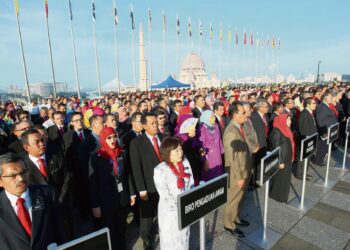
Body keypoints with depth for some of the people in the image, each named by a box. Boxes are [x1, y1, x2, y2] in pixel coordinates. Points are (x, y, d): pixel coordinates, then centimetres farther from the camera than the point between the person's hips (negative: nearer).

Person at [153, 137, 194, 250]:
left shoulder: (185, 163, -6)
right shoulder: (160, 170, -21)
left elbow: (191, 184, 0)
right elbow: (165, 196, -20)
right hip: (170, 210, -4)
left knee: (184, 235, 23)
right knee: (170, 239, 14)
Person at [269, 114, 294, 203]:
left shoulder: (286, 129, 7)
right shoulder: (276, 131, -21)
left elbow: (289, 144, 13)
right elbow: (276, 148, -21)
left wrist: (291, 157, 14)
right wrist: (280, 161, -20)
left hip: (288, 159, 9)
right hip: (281, 160, -9)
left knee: (286, 178, 20)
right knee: (280, 179, 6)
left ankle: (283, 195, 36)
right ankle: (278, 195, 24)